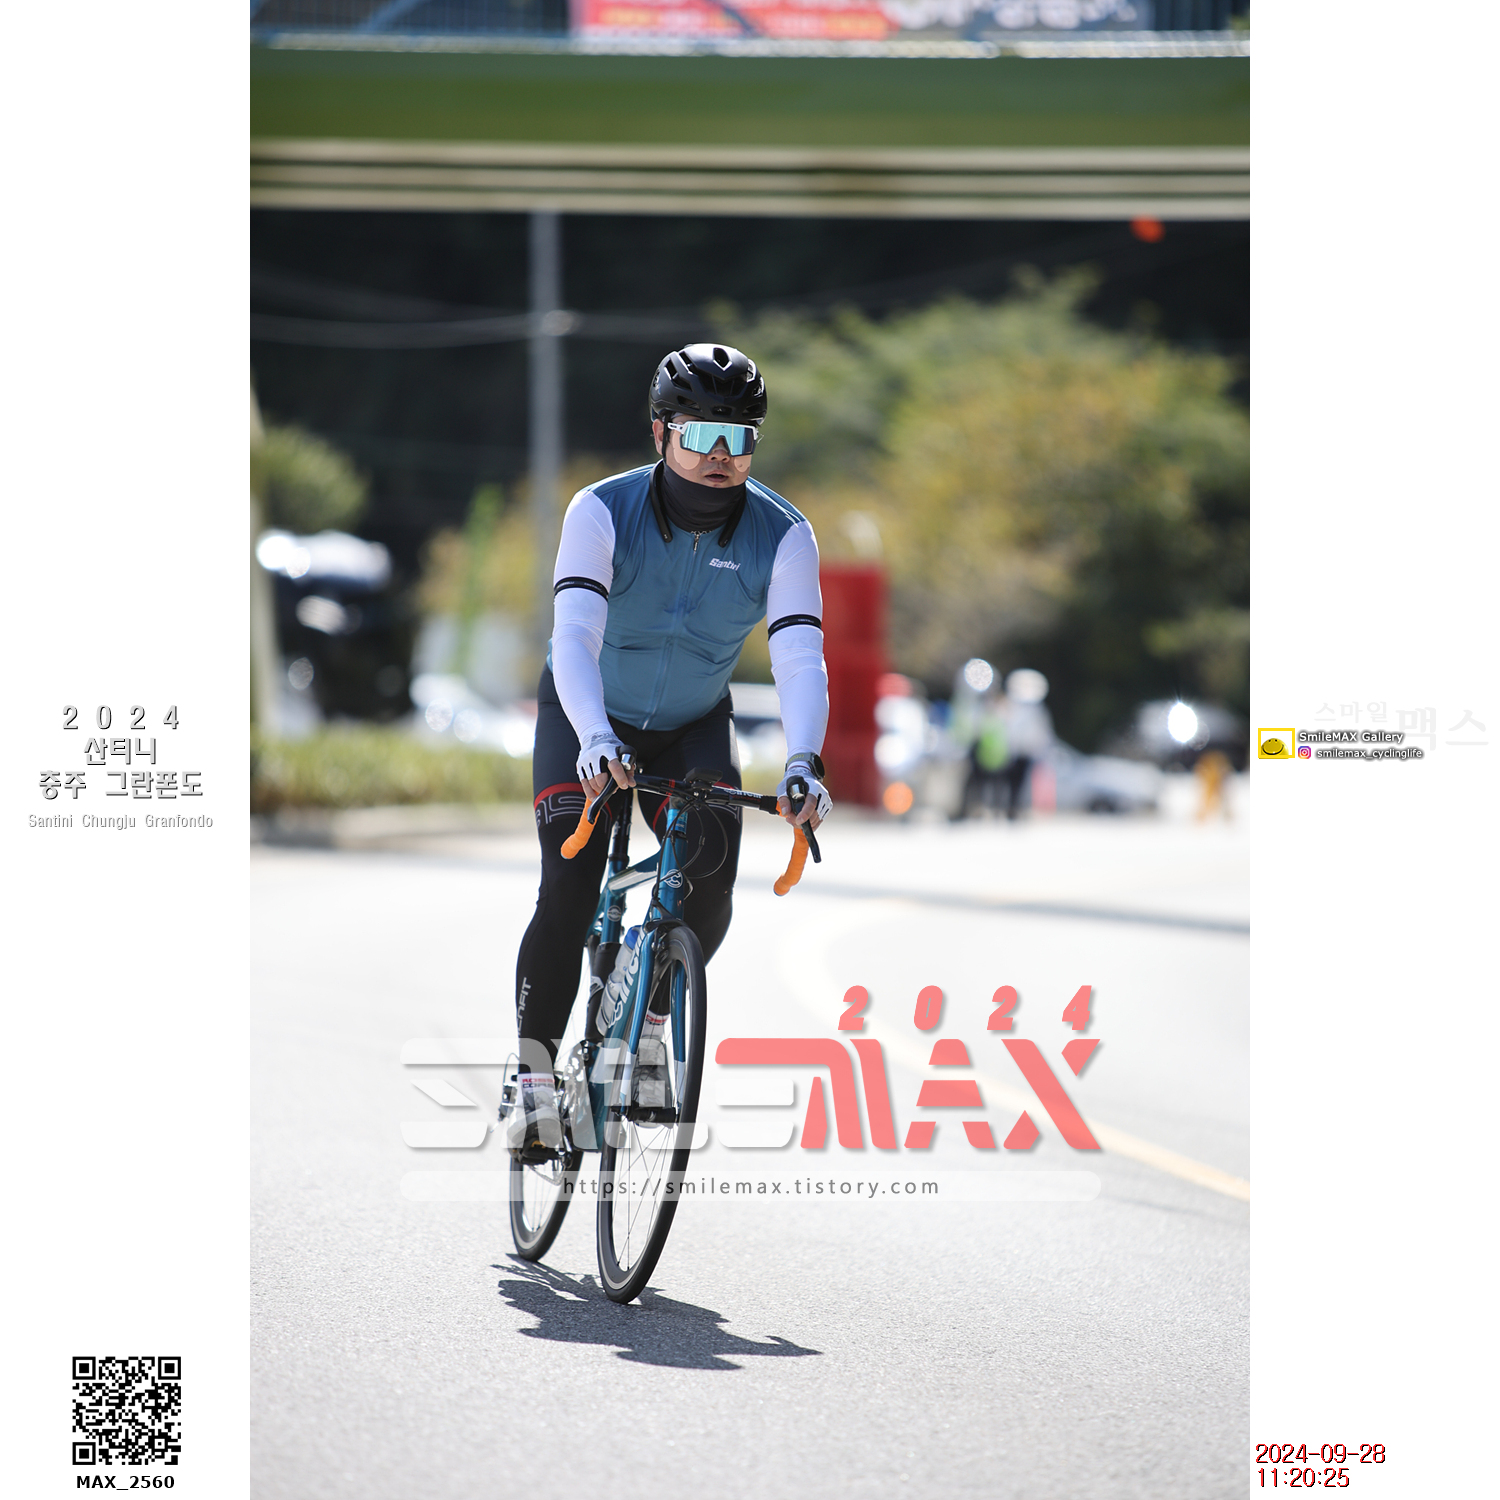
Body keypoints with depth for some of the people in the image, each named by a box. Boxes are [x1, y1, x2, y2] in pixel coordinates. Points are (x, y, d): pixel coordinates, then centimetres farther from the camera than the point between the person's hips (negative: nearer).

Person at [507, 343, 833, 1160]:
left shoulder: (782, 534, -22)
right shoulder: (603, 512, -27)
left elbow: (800, 657, -33)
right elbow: (573, 635, -38)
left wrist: (803, 764, -50)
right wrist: (595, 741, -55)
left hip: (694, 725, 2)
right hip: (590, 720, -2)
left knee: (709, 878, -18)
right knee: (569, 887, -19)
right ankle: (534, 1074, -9)